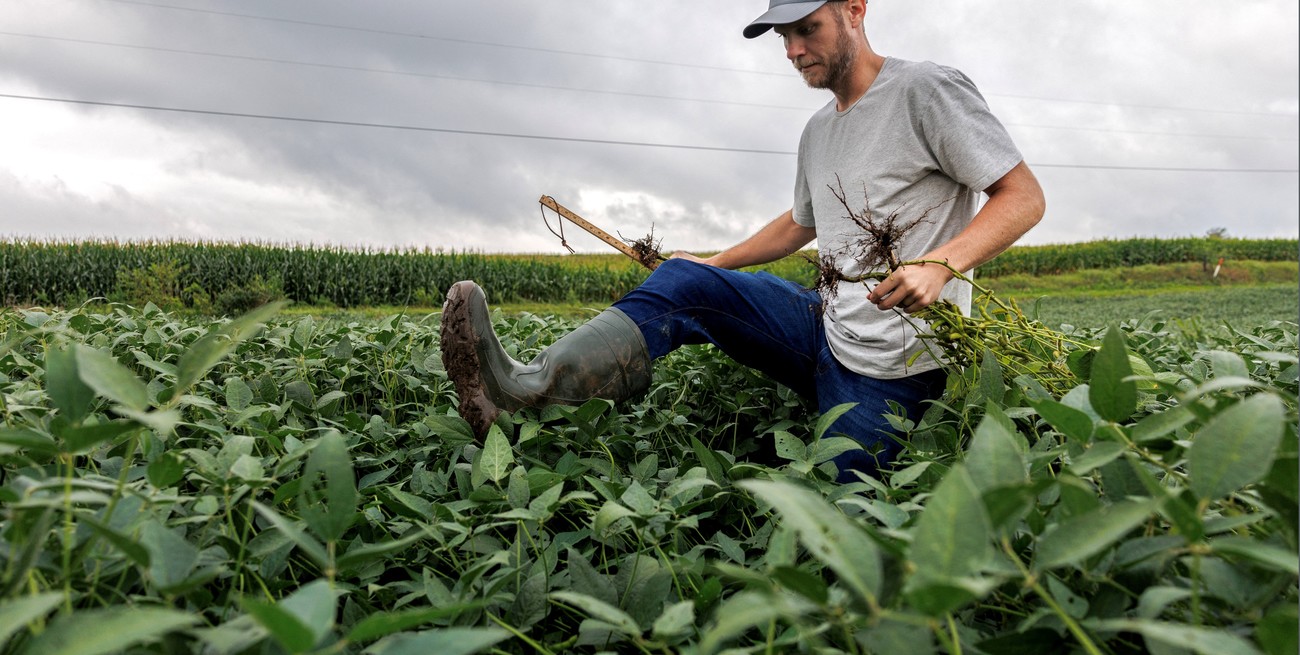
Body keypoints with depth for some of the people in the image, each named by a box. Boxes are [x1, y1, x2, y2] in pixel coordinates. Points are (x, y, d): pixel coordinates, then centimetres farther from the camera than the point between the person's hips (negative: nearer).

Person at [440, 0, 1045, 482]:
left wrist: (940, 264, -29)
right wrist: (713, 265, 21)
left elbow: (1024, 197, -11)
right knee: (683, 281, -14)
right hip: (826, 326, 6)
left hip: (891, 368, -5)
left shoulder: (926, 89, -9)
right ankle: (528, 390, -28)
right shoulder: (818, 132, 15)